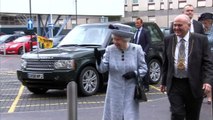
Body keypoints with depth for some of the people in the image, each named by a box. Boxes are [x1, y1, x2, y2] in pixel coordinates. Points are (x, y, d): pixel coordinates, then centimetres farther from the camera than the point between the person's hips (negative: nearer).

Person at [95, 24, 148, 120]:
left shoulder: (137, 49, -3)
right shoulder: (110, 49, -1)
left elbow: (143, 68, 2)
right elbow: (102, 69, -4)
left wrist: (134, 74, -17)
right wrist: (98, 59, -23)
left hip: (131, 93, -1)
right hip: (115, 93, 1)